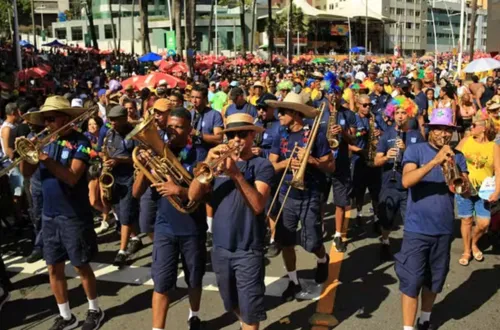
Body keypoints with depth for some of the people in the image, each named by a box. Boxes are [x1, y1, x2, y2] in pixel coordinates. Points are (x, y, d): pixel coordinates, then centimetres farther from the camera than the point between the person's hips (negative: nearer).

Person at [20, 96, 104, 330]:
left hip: (74, 216, -5)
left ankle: (95, 310, 27)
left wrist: (45, 157, -29)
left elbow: (72, 177, -22)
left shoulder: (80, 142, -12)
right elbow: (26, 173, 3)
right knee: (54, 268, 11)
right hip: (49, 215, 6)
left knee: (81, 266, 6)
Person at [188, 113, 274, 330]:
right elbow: (193, 196, -7)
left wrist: (237, 174, -32)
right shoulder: (219, 162, 6)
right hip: (220, 247, 5)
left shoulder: (262, 165, -6)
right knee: (231, 304, 22)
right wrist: (208, 162, -19)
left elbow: (258, 205, -22)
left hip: (248, 250, -5)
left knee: (249, 310, 0)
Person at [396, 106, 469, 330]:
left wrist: (452, 167, -26)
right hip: (417, 229, -4)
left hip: (444, 229, 4)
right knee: (411, 281, -3)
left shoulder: (457, 157, 6)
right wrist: (434, 162, -31)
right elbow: (406, 181, -22)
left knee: (435, 279, 16)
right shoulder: (415, 150, -5)